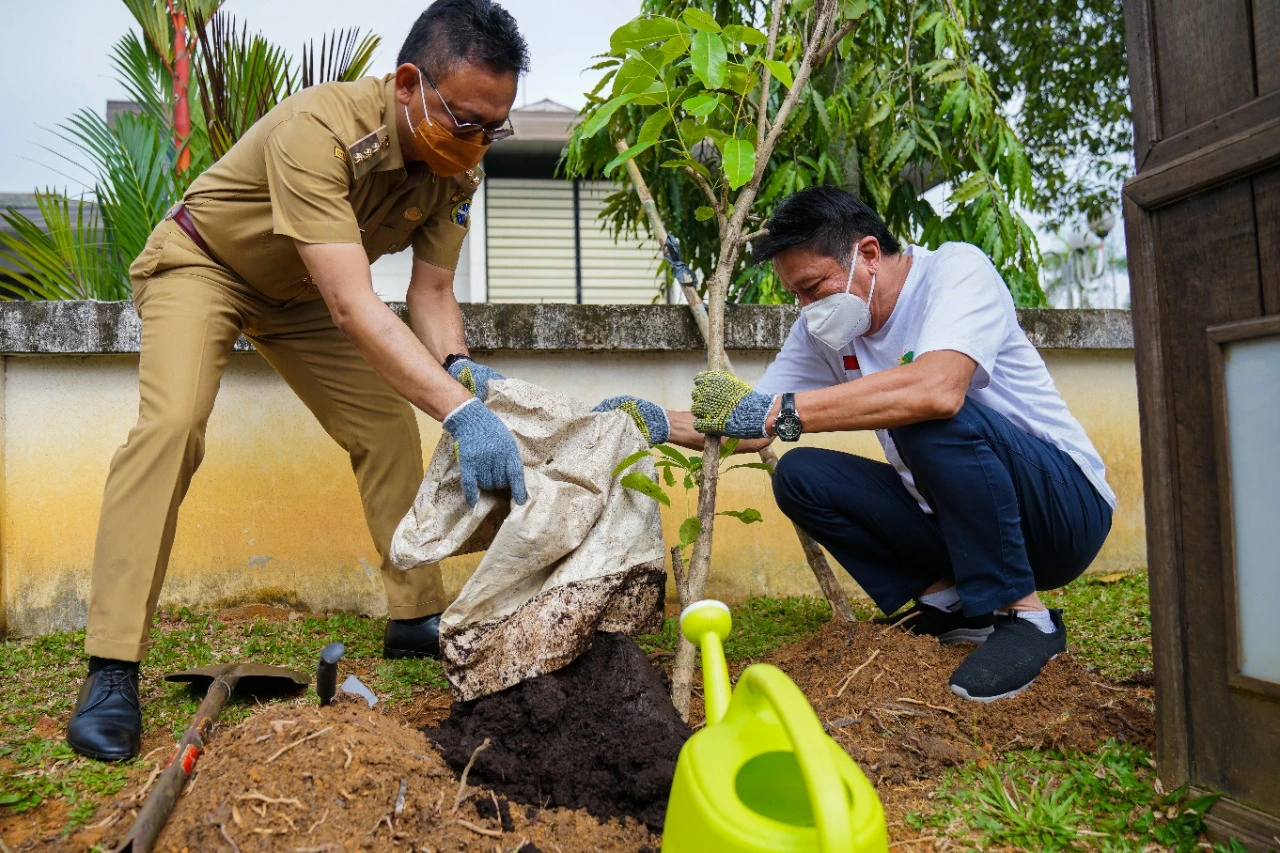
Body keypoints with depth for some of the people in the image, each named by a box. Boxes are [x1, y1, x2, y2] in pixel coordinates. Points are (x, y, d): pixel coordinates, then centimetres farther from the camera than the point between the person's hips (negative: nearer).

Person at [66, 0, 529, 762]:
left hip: (300, 293, 6)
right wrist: (460, 410, -54)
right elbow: (353, 306, -47)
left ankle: (415, 618, 9)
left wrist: (457, 368, -37)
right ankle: (112, 670, -21)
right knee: (171, 424, -27)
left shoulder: (456, 166, -18)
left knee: (389, 428, -3)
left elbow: (432, 291, -16)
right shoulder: (318, 129, -39)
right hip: (202, 263, -6)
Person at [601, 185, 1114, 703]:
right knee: (799, 476, -8)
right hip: (949, 515, 7)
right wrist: (662, 424, -14)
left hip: (1066, 505, -6)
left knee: (932, 416, -33)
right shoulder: (823, 329, 0)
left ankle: (1023, 615, -16)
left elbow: (937, 388, -40)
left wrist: (777, 411, -40)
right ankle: (948, 604, -1)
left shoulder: (957, 268, -19)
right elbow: (751, 431, 2)